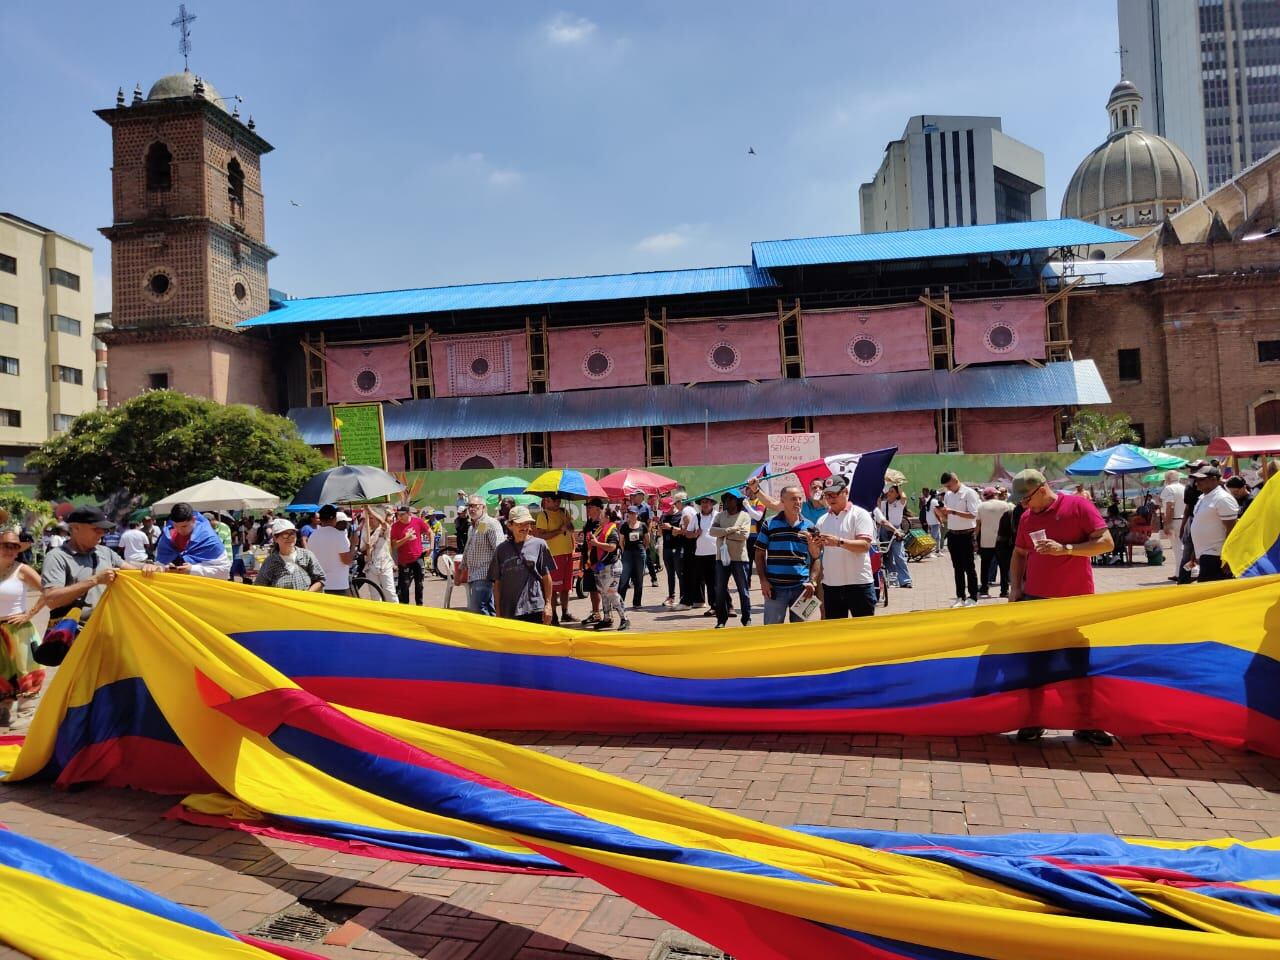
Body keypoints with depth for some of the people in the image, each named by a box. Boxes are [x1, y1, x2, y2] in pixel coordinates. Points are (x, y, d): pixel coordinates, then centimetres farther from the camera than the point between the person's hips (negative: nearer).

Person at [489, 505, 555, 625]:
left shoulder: (539, 545, 2)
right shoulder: (501, 549, 6)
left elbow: (546, 577, 4)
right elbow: (497, 582, 8)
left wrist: (548, 604, 1)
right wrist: (498, 611, 5)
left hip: (534, 608, -2)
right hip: (508, 610, 2)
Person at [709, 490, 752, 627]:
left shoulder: (745, 516, -2)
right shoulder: (720, 515, 8)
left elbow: (744, 535, -16)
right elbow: (713, 530, -7)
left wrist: (724, 534, -10)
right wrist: (731, 530, -15)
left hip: (739, 558, -3)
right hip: (721, 557, 3)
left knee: (743, 590, 4)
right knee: (720, 590, 7)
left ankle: (747, 619, 14)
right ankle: (721, 619, 17)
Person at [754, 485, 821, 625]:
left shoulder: (810, 527, 7)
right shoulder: (769, 524, 1)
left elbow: (816, 558, 10)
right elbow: (759, 554, 3)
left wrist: (811, 581, -3)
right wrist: (763, 580, -6)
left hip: (801, 588, 2)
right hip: (775, 587, -2)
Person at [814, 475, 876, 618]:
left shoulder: (859, 514, -3)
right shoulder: (823, 520, 11)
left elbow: (865, 545, -16)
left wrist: (839, 542, -29)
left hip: (858, 584, -5)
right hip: (830, 585, 5)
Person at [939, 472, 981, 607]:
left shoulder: (969, 493, -9)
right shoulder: (947, 495, 11)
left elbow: (973, 515, -17)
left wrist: (953, 511, -22)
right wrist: (940, 511, -6)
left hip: (966, 535, -6)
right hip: (952, 535, 6)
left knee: (969, 567, -1)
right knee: (957, 567, 11)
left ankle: (973, 598, 5)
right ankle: (960, 597, 17)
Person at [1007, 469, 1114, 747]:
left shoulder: (1078, 505, -7)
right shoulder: (1026, 516, 7)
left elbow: (1106, 542, -12)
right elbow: (1019, 553, 16)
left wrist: (1065, 549, -21)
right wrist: (1015, 587, 5)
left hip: (1075, 600, -4)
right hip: (1035, 599, 4)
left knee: (1080, 662, 6)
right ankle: (1034, 721, 17)